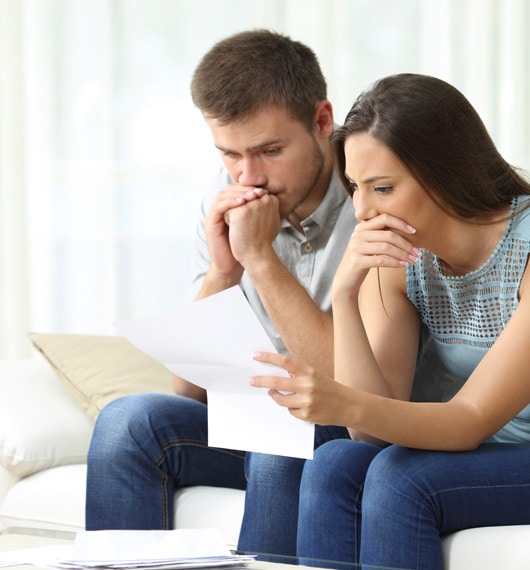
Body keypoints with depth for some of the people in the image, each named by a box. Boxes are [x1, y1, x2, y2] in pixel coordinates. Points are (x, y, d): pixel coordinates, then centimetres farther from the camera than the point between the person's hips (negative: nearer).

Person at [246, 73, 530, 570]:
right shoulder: (393, 258, -2)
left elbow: (472, 420, -23)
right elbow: (374, 432, -9)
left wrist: (346, 405, -40)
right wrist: (344, 295, -21)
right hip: (476, 459, 6)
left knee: (399, 476, -27)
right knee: (333, 466, -19)